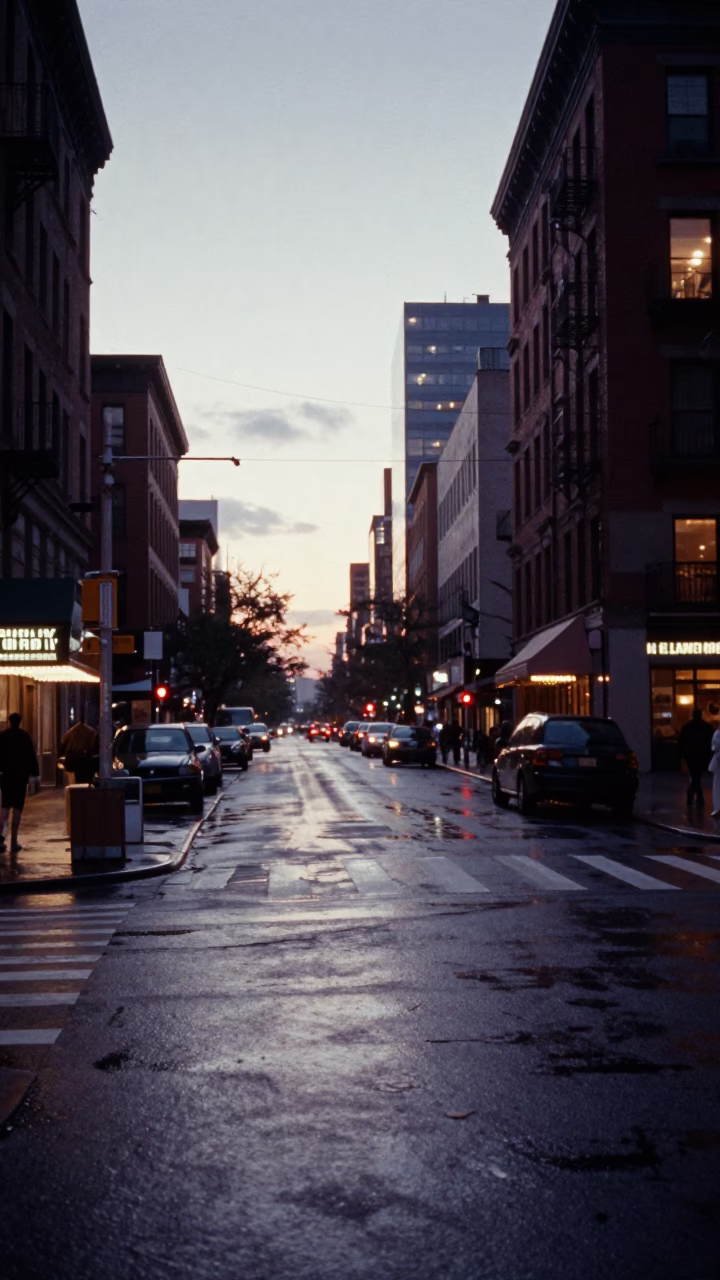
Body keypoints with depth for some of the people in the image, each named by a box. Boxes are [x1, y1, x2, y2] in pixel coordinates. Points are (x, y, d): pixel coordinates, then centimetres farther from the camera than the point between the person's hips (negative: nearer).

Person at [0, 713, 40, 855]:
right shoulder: (25, 736, -3)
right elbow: (32, 756, -4)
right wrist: (35, 773, 0)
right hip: (21, 774, -1)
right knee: (18, 807, 4)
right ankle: (14, 842, 2)